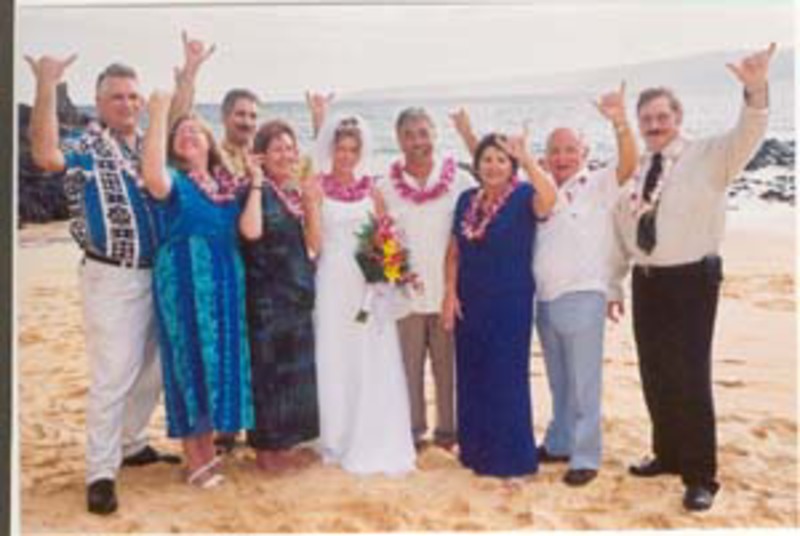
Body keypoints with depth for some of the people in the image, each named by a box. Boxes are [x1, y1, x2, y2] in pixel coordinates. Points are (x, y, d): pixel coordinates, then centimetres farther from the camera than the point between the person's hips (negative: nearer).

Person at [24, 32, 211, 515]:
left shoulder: (148, 144, 11)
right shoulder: (86, 146, -8)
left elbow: (176, 122, 28)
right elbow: (45, 155, -29)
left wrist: (190, 71, 20)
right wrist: (47, 86, -33)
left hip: (155, 275, 7)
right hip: (110, 279, -7)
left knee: (152, 370, 16)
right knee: (112, 377, -6)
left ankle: (132, 445, 34)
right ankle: (100, 473, 5)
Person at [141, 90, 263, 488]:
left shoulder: (229, 185, 13)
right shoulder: (173, 179, 0)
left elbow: (251, 231, -1)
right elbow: (152, 176, -28)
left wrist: (255, 184, 2)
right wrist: (158, 117, -25)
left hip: (225, 280, 5)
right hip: (184, 279, -5)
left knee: (219, 357, 9)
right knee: (189, 359, -1)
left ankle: (208, 447, 24)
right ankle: (194, 459, 10)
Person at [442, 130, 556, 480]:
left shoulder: (523, 196, -8)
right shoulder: (467, 199, 7)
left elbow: (549, 198, -33)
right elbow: (454, 251, 10)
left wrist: (526, 157, -37)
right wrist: (450, 293, 2)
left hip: (510, 302, -5)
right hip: (469, 301, 5)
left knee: (506, 378, -1)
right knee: (472, 376, 12)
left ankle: (511, 458, 11)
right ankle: (477, 450, 27)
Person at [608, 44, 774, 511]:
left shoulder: (708, 156, -4)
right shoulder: (633, 171, 10)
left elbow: (746, 139, -25)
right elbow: (620, 233, 14)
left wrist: (756, 91, -43)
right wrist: (614, 285, 14)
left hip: (693, 279, -5)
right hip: (647, 281, 6)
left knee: (690, 376, -5)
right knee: (654, 375, 14)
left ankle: (700, 476, 8)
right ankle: (668, 454, 32)